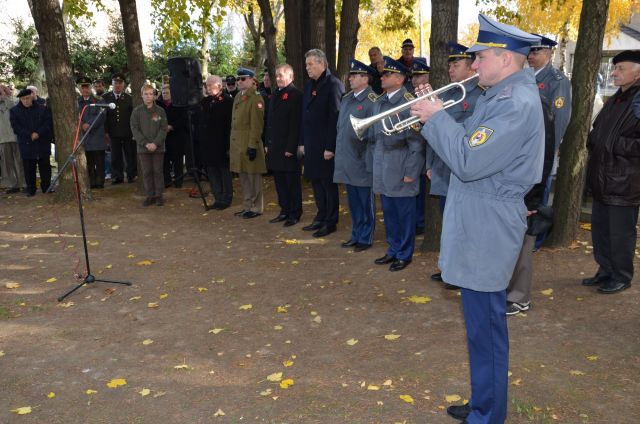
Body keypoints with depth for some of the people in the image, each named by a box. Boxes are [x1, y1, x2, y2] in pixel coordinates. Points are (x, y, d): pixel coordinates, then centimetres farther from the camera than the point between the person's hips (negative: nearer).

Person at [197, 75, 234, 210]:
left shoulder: (228, 101, -10)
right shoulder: (204, 102, 10)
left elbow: (231, 124, -15)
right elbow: (199, 121, 15)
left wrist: (228, 144, -18)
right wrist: (200, 141, 6)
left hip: (221, 145, -6)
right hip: (207, 145, 6)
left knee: (224, 171, 4)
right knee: (212, 172, 11)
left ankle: (226, 199, 15)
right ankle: (218, 198, 21)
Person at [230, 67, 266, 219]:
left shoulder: (256, 98, -10)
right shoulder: (238, 97, 16)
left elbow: (257, 125, -16)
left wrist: (253, 145, -20)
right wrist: (232, 145, 17)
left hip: (249, 144, -8)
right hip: (238, 144, 8)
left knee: (253, 177, 0)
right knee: (243, 177, 14)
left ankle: (256, 208, 9)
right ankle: (247, 206, 24)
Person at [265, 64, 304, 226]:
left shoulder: (296, 95, -10)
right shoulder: (275, 94, 15)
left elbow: (295, 124, -16)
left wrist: (291, 148, -19)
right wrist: (268, 143, 13)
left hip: (289, 148, -8)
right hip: (275, 147, 8)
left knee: (292, 182, 2)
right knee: (280, 182, 13)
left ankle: (295, 213, 12)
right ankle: (284, 210, 23)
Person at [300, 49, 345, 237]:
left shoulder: (333, 85, -11)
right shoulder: (309, 85, 14)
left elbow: (335, 117, -16)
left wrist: (330, 147, -19)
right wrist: (303, 142, 12)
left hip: (326, 146, -8)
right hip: (311, 144, 8)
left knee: (328, 184, 2)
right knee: (316, 182, 14)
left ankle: (330, 222, 12)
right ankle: (321, 218, 25)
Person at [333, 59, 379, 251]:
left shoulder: (372, 100, -10)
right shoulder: (346, 98, 12)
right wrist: (339, 149, 13)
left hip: (362, 162, -7)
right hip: (347, 161, 7)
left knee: (365, 203, 4)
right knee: (353, 202, 16)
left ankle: (365, 238, 15)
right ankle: (356, 235, 28)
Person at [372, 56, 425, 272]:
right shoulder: (380, 102, 12)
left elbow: (417, 141, -14)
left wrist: (410, 172, -16)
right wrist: (376, 163, 13)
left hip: (401, 170, -7)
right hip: (383, 169, 7)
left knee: (404, 213, 4)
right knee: (389, 212, 15)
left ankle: (404, 254, 18)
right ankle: (393, 250, 29)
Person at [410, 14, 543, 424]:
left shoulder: (517, 103, -20)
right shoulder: (501, 95, 13)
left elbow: (468, 161, -25)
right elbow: (471, 141, 16)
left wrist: (437, 117, -14)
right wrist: (438, 116, 2)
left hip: (487, 230, -11)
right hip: (480, 224, 11)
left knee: (486, 329, 1)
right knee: (484, 324, 20)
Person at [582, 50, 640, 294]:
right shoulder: (615, 100, 15)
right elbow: (596, 130, 26)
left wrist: (614, 145, -17)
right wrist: (593, 142, 7)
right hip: (602, 180, 9)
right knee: (599, 229, 17)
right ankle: (605, 272, 31)